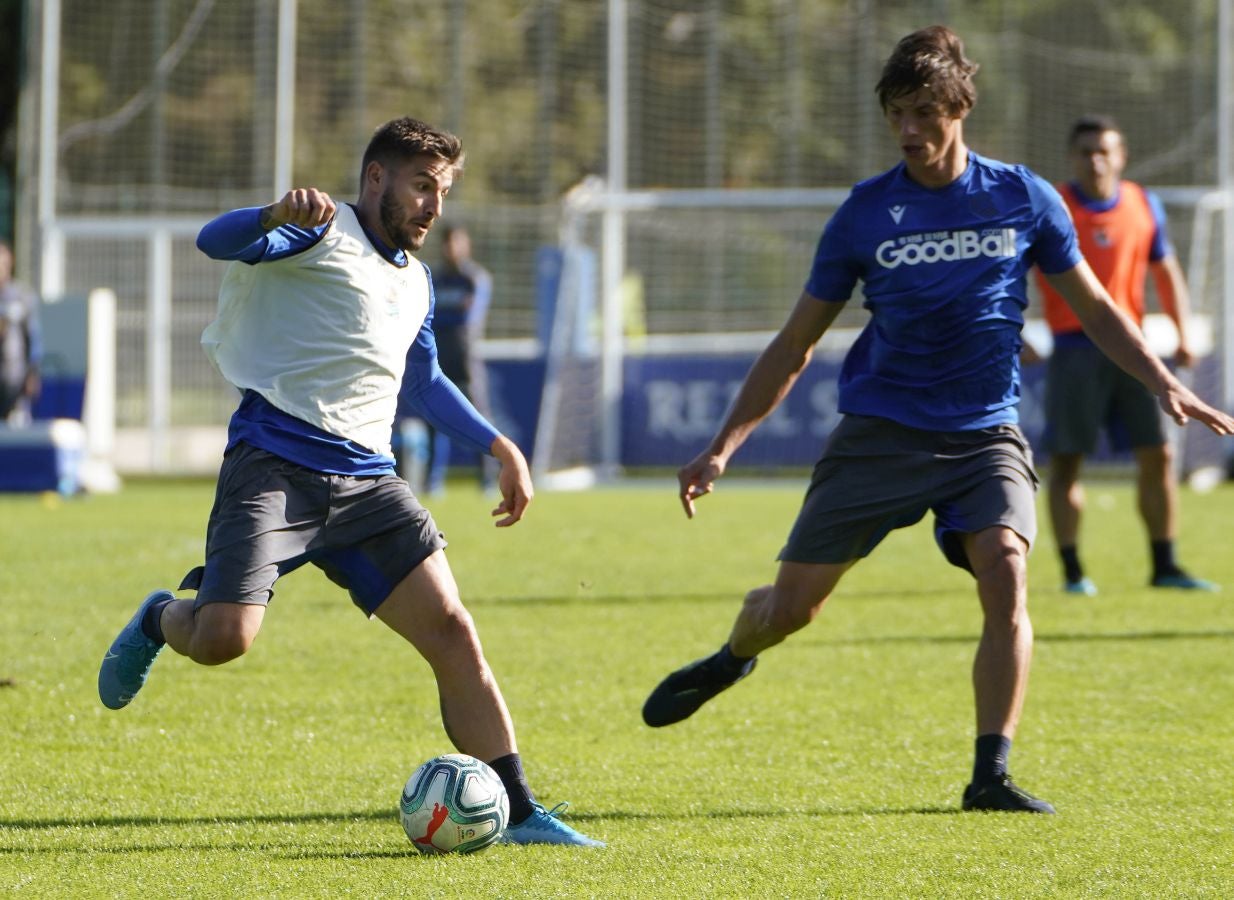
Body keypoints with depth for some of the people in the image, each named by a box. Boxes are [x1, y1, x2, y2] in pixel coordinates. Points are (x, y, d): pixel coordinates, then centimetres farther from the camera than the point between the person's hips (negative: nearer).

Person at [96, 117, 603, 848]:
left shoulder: (415, 282, 23)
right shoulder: (323, 232, -1)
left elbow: (428, 382, 40)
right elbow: (216, 241, -19)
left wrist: (501, 447, 34)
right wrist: (281, 214, -40)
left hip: (366, 481, 7)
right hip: (276, 465, -6)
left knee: (452, 631, -6)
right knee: (223, 640, -21)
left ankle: (519, 813, -3)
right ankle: (163, 619, 17)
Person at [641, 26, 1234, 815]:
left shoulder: (1023, 198, -1)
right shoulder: (867, 213, -1)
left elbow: (1094, 307, 11)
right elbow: (796, 345, 6)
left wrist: (1165, 385, -1)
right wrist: (723, 447, 1)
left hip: (986, 433, 0)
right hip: (881, 430, 0)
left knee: (1006, 574, -25)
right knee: (792, 604, 0)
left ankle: (992, 776, -18)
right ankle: (732, 661, 37)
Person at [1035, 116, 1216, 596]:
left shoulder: (1144, 206, 9)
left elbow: (1165, 272, 19)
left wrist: (1182, 334, 9)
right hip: (1074, 346, -4)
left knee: (1157, 455, 1)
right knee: (1067, 460, -4)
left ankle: (1164, 565, 10)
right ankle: (1072, 570, 3)